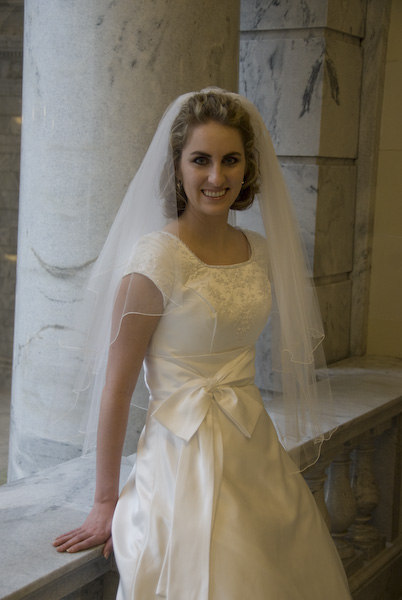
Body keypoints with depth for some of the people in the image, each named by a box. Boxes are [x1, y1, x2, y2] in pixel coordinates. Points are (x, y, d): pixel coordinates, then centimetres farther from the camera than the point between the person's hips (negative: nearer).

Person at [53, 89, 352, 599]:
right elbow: (117, 385, -13)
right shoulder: (158, 256, -16)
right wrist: (106, 502, -8)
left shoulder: (260, 250, 5)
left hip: (257, 450, 7)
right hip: (187, 456, -7)